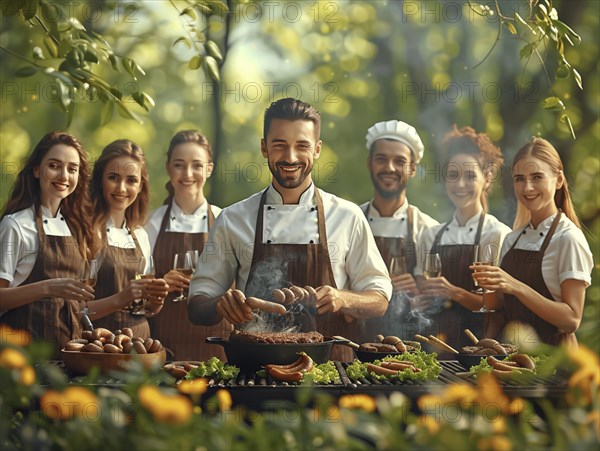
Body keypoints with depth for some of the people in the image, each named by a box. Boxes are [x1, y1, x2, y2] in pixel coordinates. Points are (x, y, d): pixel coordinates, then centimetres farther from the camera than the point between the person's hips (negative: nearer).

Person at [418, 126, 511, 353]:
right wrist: (420, 295, -3)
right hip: (436, 341, 3)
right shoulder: (432, 235, 11)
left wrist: (455, 293, -18)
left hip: (477, 342, -3)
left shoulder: (498, 234, -3)